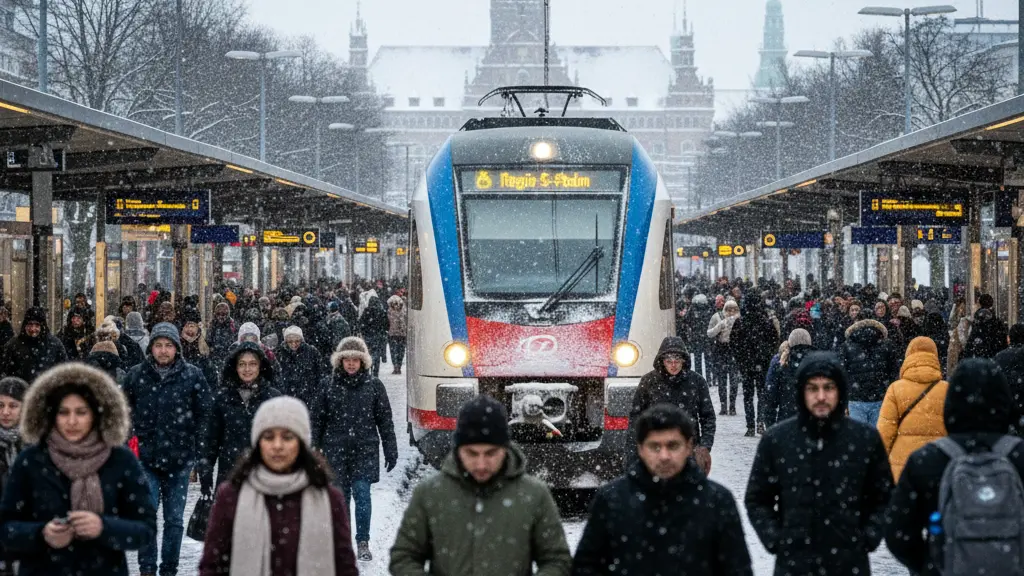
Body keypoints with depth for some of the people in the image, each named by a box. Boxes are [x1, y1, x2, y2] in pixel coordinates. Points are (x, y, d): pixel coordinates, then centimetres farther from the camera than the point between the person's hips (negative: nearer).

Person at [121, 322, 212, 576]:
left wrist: (198, 452, -1)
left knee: (174, 520, 7)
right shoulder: (136, 376, 1)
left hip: (180, 460, 0)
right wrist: (136, 436, 4)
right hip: (146, 458, 0)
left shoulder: (193, 376, -1)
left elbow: (204, 414, 3)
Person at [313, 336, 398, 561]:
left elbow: (385, 420, 7)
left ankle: (363, 542, -1)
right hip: (335, 449, 1)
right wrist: (314, 450, 7)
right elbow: (319, 420, 9)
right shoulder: (329, 385, 5)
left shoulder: (374, 385, 4)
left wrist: (391, 450, 5)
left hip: (365, 449, -1)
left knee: (362, 493, -9)